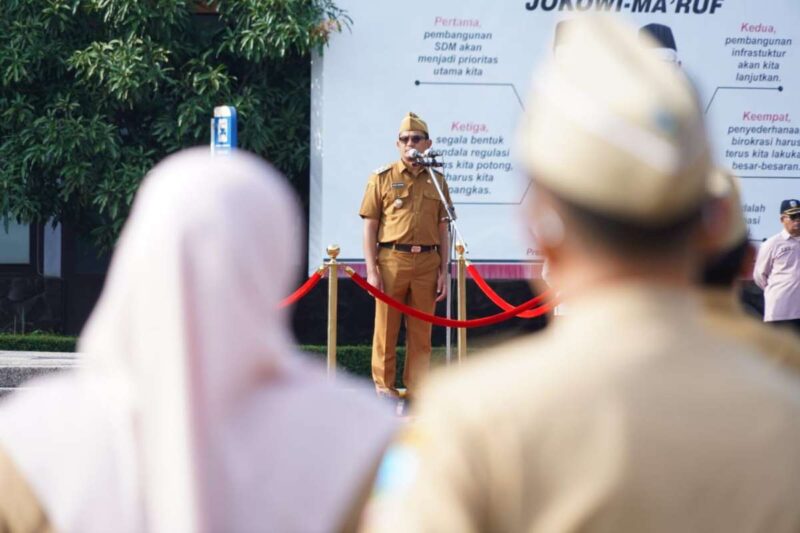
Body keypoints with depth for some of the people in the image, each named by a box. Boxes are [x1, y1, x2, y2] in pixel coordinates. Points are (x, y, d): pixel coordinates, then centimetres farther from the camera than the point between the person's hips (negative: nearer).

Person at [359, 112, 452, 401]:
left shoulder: (437, 180, 13)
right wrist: (372, 270, -7)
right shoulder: (382, 178, 5)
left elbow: (443, 230, 15)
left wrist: (444, 271, 7)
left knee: (421, 332, 5)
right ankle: (384, 388, 8)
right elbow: (369, 227, 2)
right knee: (386, 328, 1)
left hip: (427, 262, 2)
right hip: (391, 260, -2)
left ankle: (416, 391, 12)